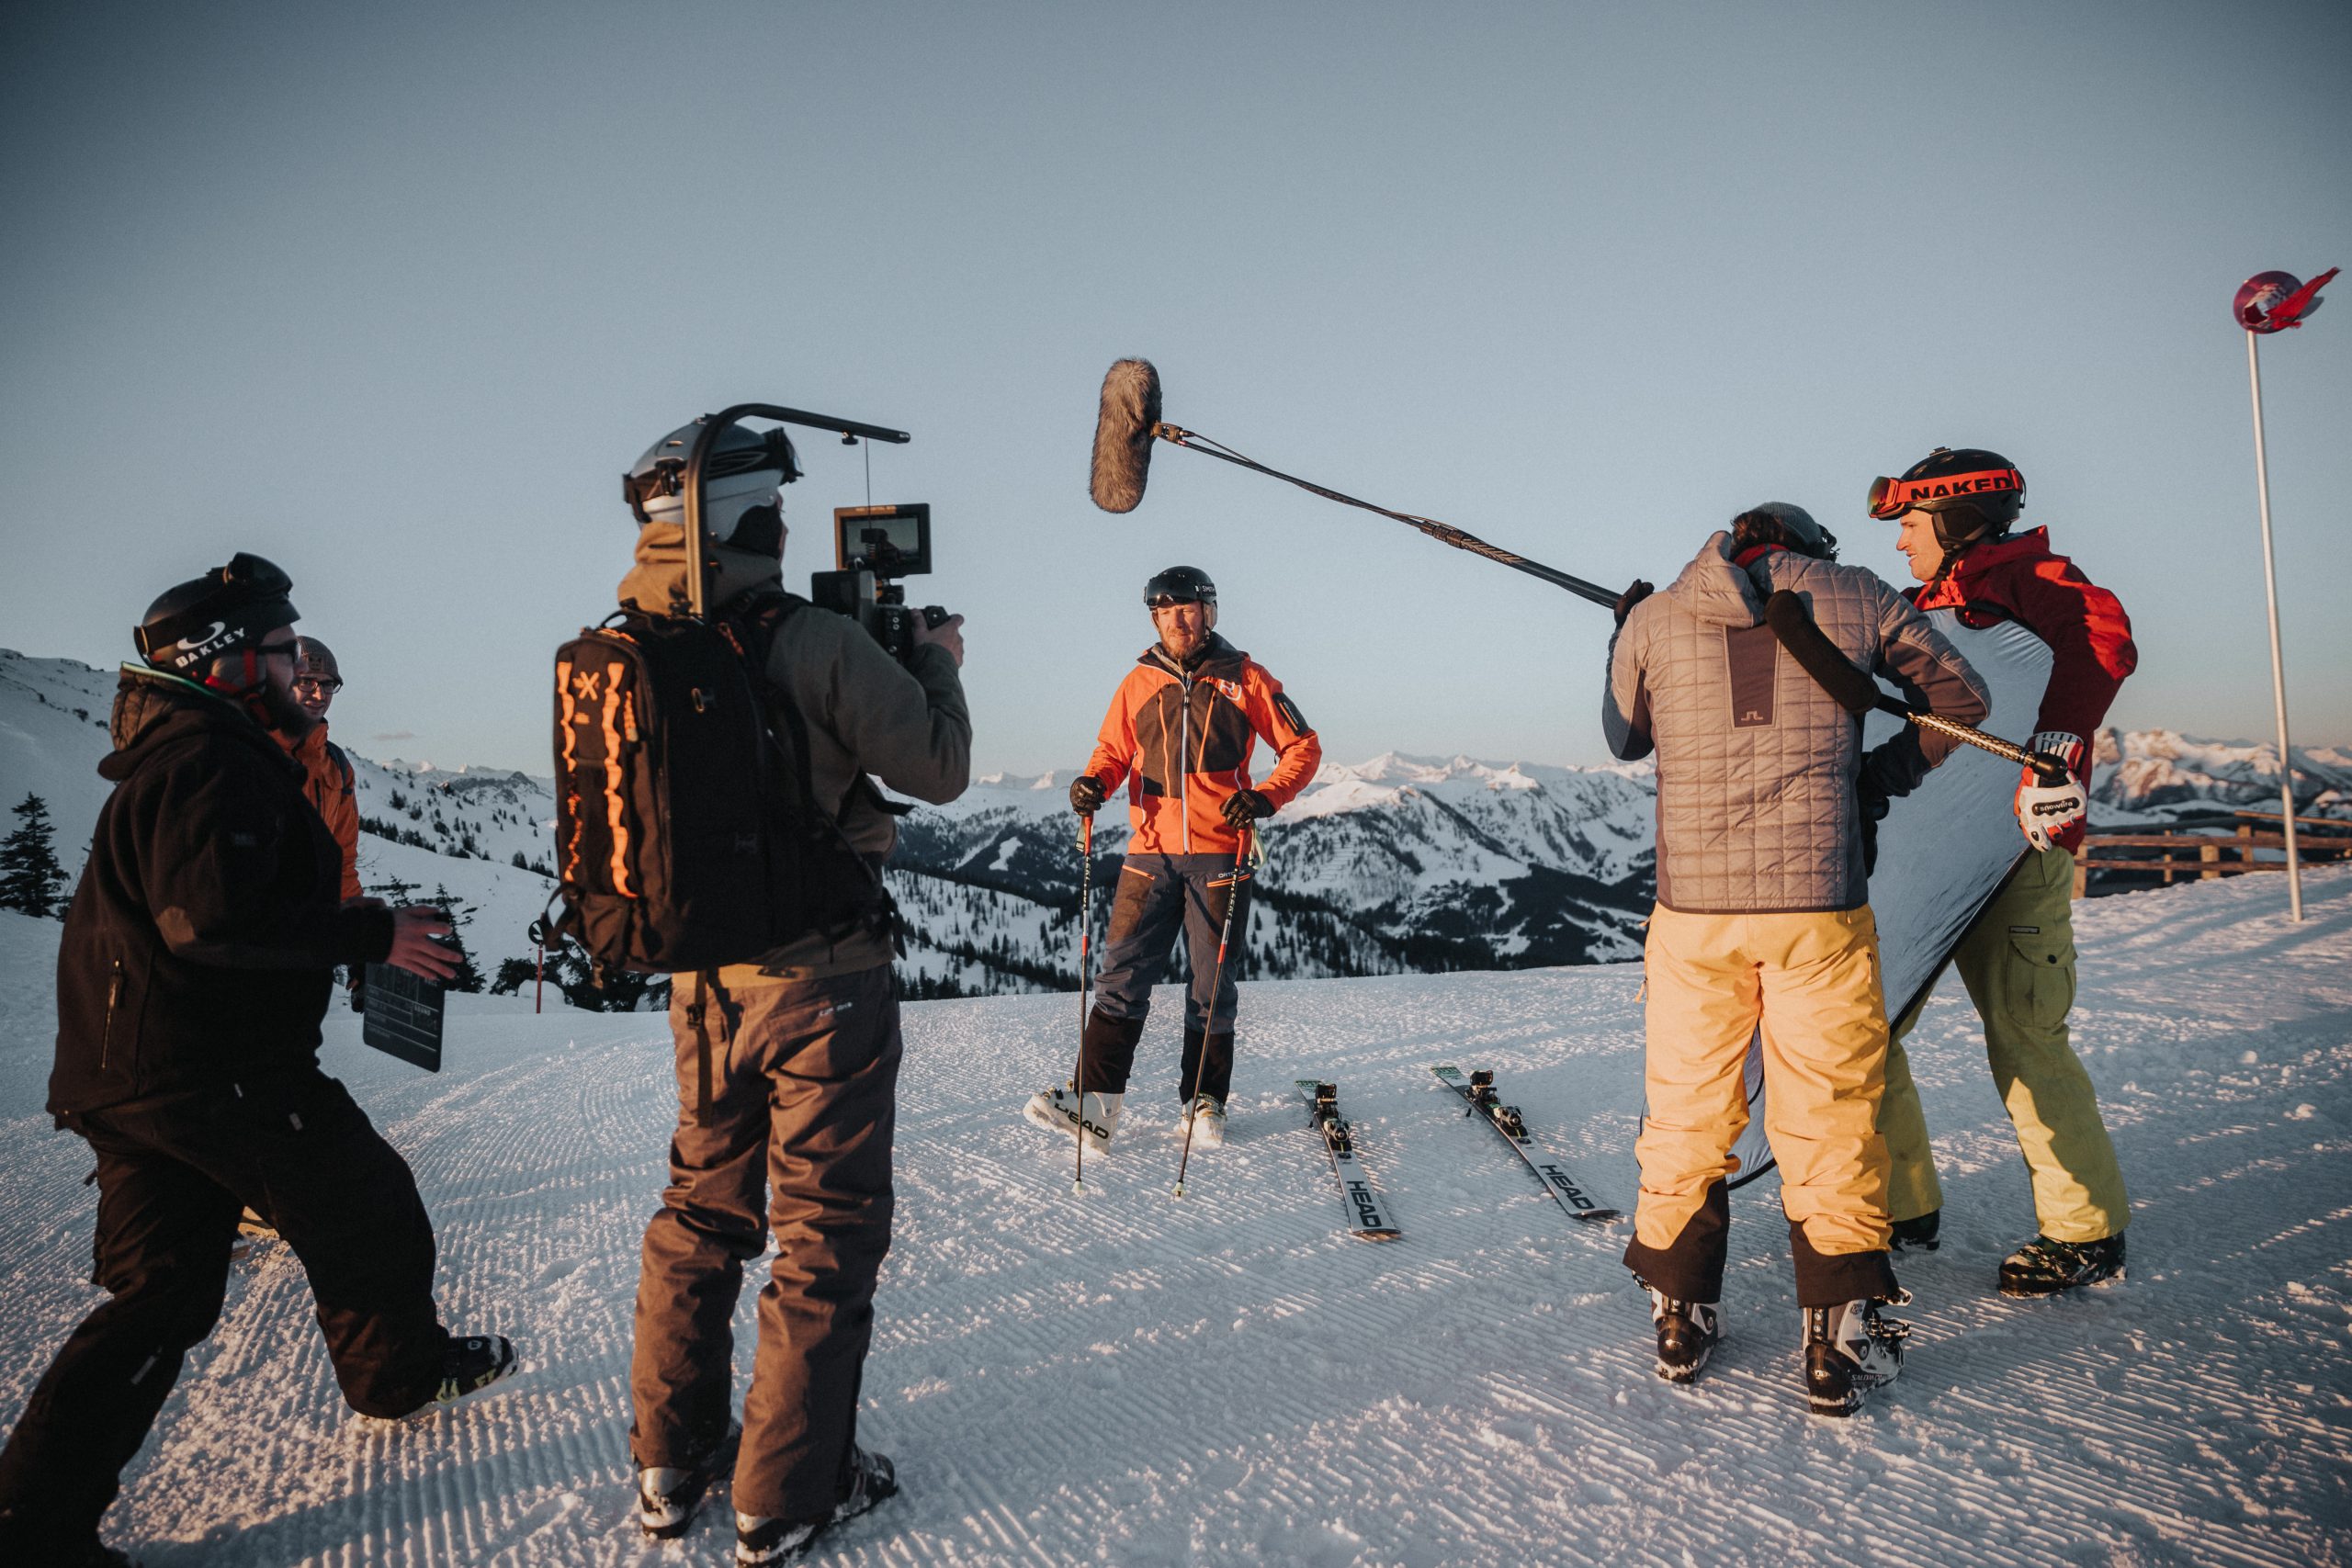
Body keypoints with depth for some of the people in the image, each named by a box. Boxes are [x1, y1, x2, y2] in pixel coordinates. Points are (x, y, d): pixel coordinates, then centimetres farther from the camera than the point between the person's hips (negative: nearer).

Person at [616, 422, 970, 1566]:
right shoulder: (816, 642, -20)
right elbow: (939, 770, -13)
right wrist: (938, 664, 5)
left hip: (702, 978, 6)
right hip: (822, 979, -6)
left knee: (702, 1211, 21)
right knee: (825, 1229, 8)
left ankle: (671, 1464, 33)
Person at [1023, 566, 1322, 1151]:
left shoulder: (1243, 679, 2)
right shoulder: (1139, 683, 8)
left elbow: (1303, 747, 4)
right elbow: (1113, 750, 17)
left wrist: (1265, 797, -12)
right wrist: (1093, 782, -5)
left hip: (1220, 853, -1)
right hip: (1150, 854, 2)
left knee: (1212, 985, 7)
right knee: (1122, 976, -4)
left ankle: (1203, 1102, 19)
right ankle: (1094, 1103, -5)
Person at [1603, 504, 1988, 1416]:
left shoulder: (1655, 620, 6)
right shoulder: (1855, 595, 6)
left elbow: (1624, 739, 22)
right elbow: (1961, 697, 14)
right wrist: (1891, 769, 22)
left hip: (1692, 904, 1)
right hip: (1820, 904, -1)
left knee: (1687, 1114, 14)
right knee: (1829, 1122, 9)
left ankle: (1681, 1320, 25)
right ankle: (1838, 1347, 16)